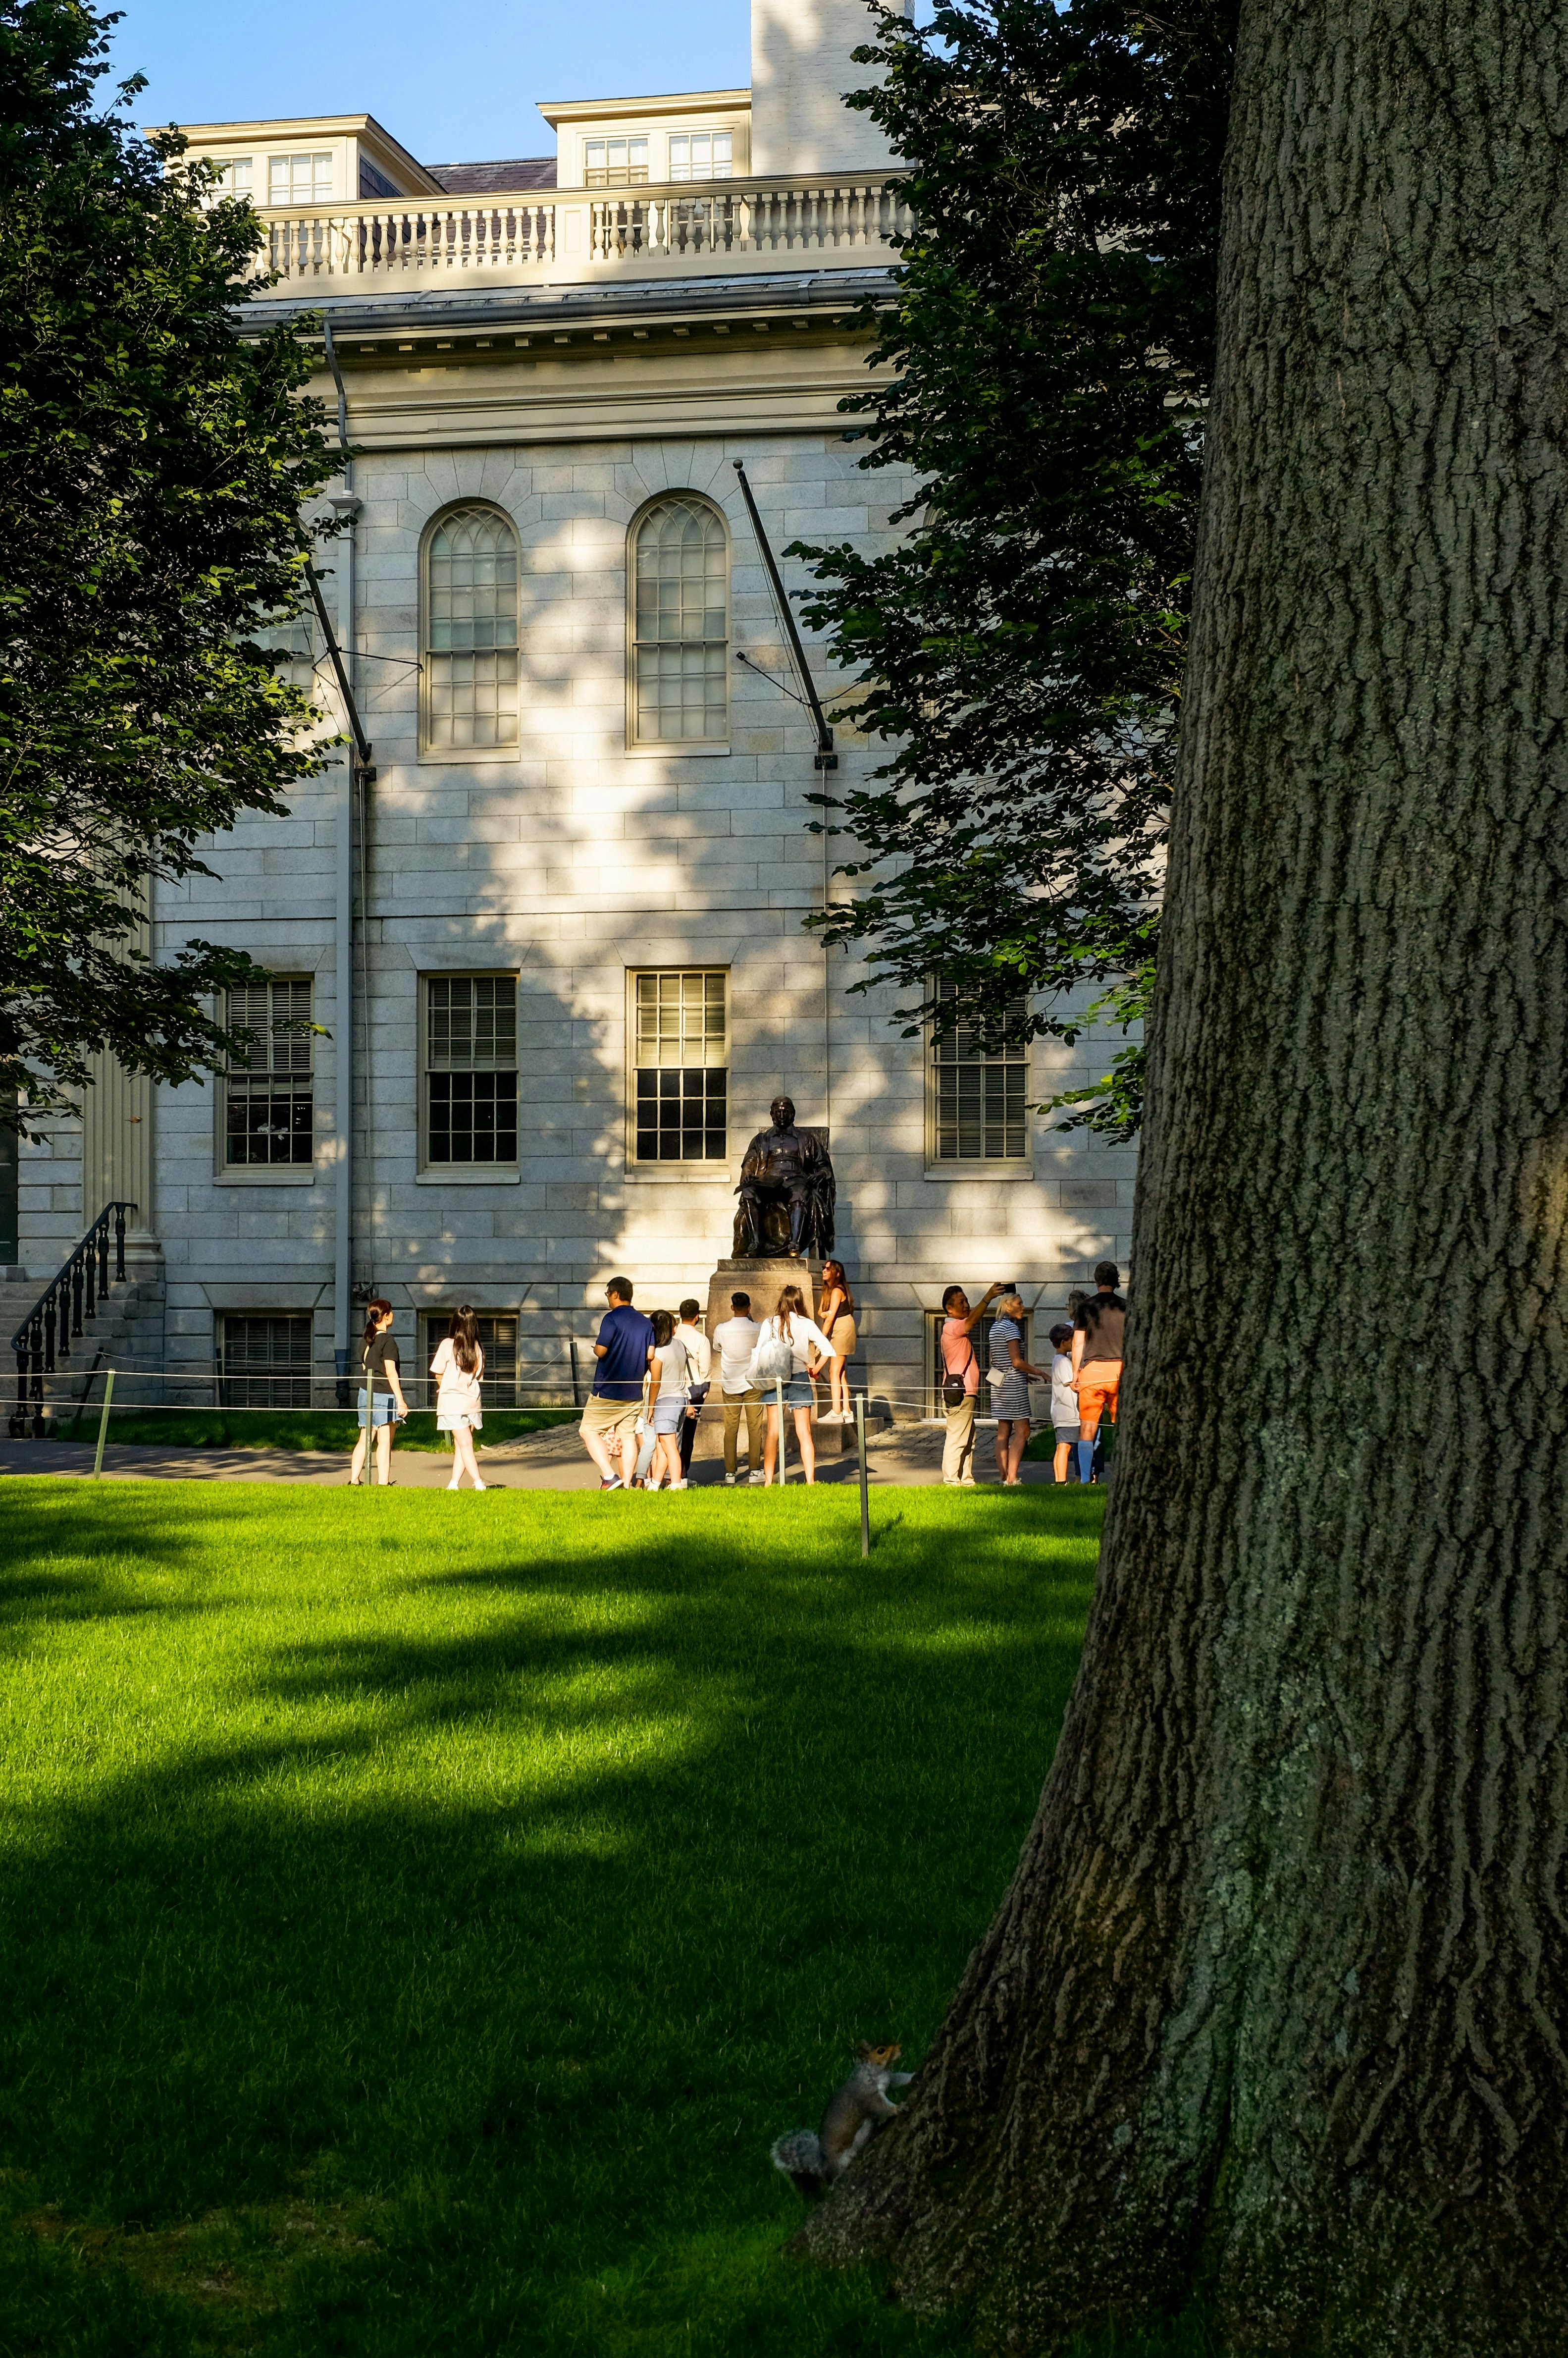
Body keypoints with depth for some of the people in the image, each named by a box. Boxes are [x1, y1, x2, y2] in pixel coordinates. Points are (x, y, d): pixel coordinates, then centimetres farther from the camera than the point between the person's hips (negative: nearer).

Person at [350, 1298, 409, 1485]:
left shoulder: (366, 1341, 12)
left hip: (366, 1393, 7)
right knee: (384, 1442, -6)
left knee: (364, 1440, 12)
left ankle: (354, 1480, 10)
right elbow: (391, 1372, -16)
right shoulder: (387, 1340, -11)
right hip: (384, 1396, -7)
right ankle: (383, 1483, -9)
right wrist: (400, 1400, -17)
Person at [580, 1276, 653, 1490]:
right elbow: (650, 1355, 4)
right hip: (634, 1392, 6)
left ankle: (609, 1476, -13)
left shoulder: (612, 1318, -11)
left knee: (589, 1431, 1)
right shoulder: (645, 1322, 8)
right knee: (627, 1436, 9)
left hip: (608, 1390, -6)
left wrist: (595, 1348, 4)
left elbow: (601, 1351, -18)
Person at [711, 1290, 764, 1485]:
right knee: (755, 1427, 5)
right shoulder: (757, 1329, -8)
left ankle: (730, 1472, 3)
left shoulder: (721, 1330, -7)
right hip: (752, 1383, -1)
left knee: (731, 1429, 4)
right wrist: (751, 1320, 18)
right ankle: (755, 1470, 4)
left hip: (730, 1385, 1)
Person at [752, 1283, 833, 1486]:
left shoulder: (770, 1324, -4)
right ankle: (810, 1481, 0)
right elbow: (827, 1349, -10)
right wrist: (815, 1369, 4)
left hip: (774, 1379, 1)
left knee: (773, 1433, 5)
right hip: (800, 1379, 0)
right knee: (804, 1433, 3)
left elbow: (757, 1353, -6)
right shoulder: (807, 1324, -5)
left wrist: (760, 1378, 4)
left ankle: (768, 1481, 4)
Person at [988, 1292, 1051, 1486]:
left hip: (1000, 1384, 9)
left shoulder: (995, 1327, 15)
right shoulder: (1011, 1328, -13)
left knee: (1003, 1432, 7)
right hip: (1014, 1384, -9)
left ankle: (1004, 1478, 6)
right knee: (1022, 1430, -6)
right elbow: (1017, 1362, -19)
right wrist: (1039, 1372, -6)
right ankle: (1012, 1478, -13)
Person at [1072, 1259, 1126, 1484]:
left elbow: (1078, 1343, 2)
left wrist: (1075, 1374, 8)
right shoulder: (1126, 1307, 4)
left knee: (1087, 1428, 0)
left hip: (1092, 1369, -1)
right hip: (1120, 1369, 1)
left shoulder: (1086, 1306, 1)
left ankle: (1085, 1479, -6)